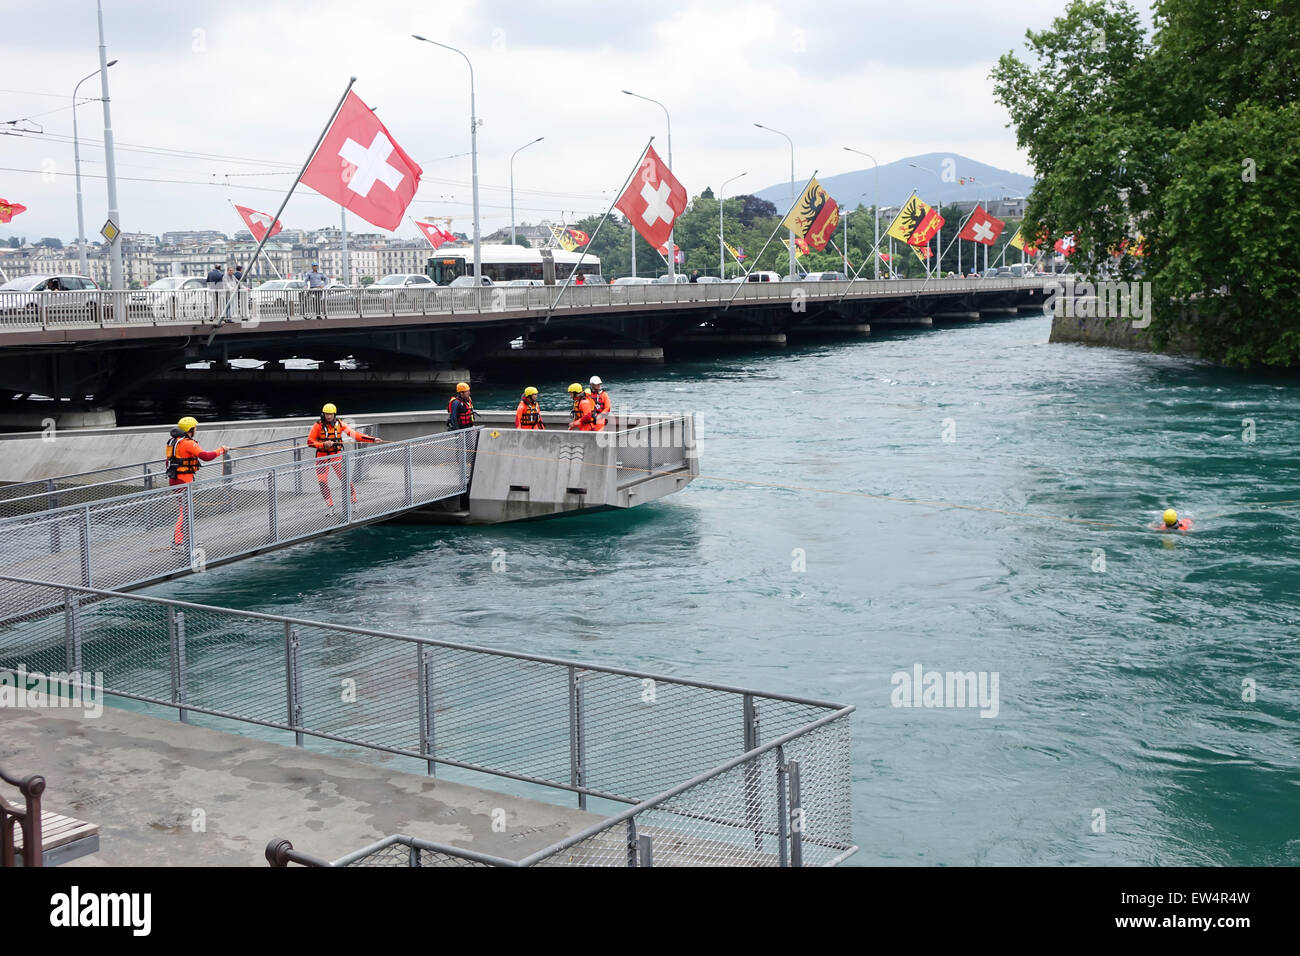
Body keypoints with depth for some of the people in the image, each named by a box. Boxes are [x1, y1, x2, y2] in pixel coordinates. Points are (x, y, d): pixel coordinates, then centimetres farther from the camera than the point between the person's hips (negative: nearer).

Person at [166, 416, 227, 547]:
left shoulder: (173, 442, 14)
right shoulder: (188, 443, -15)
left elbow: (168, 462, 21)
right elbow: (206, 456, -24)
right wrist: (221, 450, -11)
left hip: (174, 479, 10)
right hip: (183, 481, -10)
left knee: (187, 509, 19)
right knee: (185, 511, -8)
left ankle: (186, 539, 26)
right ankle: (177, 542, -10)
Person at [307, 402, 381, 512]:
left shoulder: (340, 424, -3)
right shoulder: (318, 426, -6)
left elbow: (354, 434, -6)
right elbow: (310, 441, -7)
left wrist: (372, 439, -13)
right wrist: (323, 444, -23)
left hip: (337, 455, 0)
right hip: (322, 456, 0)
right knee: (323, 483, -3)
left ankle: (353, 501, 5)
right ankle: (330, 507, 10)